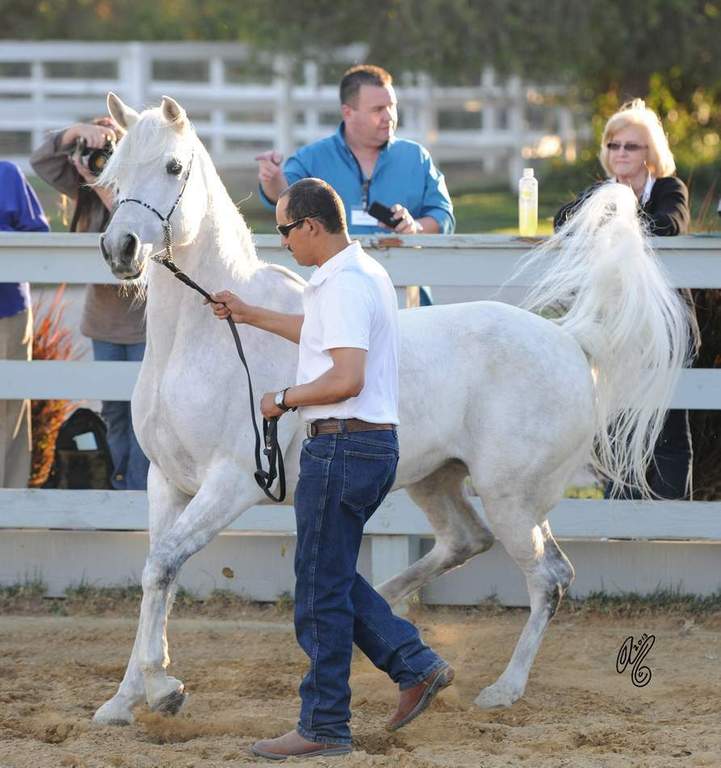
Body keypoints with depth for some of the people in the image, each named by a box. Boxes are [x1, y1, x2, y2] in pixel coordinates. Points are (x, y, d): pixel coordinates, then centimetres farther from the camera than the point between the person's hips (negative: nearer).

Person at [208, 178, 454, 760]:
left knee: (322, 588, -3)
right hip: (374, 445, 10)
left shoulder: (344, 284, -18)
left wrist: (284, 399, -12)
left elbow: (346, 378, -27)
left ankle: (324, 728, 3)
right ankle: (417, 665, 13)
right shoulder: (365, 273, 16)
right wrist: (249, 315, 42)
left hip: (342, 445, -10)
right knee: (333, 578, 18)